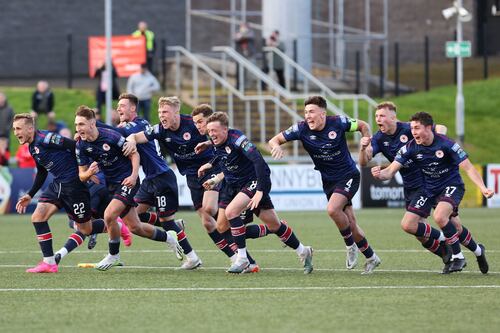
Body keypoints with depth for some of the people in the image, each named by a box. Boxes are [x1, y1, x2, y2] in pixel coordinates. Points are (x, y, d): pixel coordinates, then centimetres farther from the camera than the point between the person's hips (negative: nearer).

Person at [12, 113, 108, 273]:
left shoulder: (45, 139, -19)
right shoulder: (32, 147, 11)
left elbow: (73, 146, -21)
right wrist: (30, 195, 21)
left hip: (74, 183, -9)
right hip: (57, 185, 9)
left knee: (85, 229, 2)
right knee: (37, 217, -7)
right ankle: (49, 263, -4)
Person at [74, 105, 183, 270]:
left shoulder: (111, 136, -21)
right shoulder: (81, 146, -7)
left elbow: (134, 154, -10)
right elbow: (82, 175, -2)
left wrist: (134, 176, -22)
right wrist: (89, 173, -25)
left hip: (127, 181, -6)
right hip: (111, 184, 6)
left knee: (109, 215, -24)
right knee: (134, 227, 9)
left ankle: (114, 255, -4)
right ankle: (168, 237, 33)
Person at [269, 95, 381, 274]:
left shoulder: (338, 122, -17)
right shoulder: (302, 129, -12)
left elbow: (363, 126, 1)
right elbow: (274, 140, -10)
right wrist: (276, 146, -33)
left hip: (348, 175, -4)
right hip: (328, 181, 4)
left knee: (332, 209, -27)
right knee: (350, 224, 5)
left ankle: (350, 246, -4)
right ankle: (371, 258, 24)